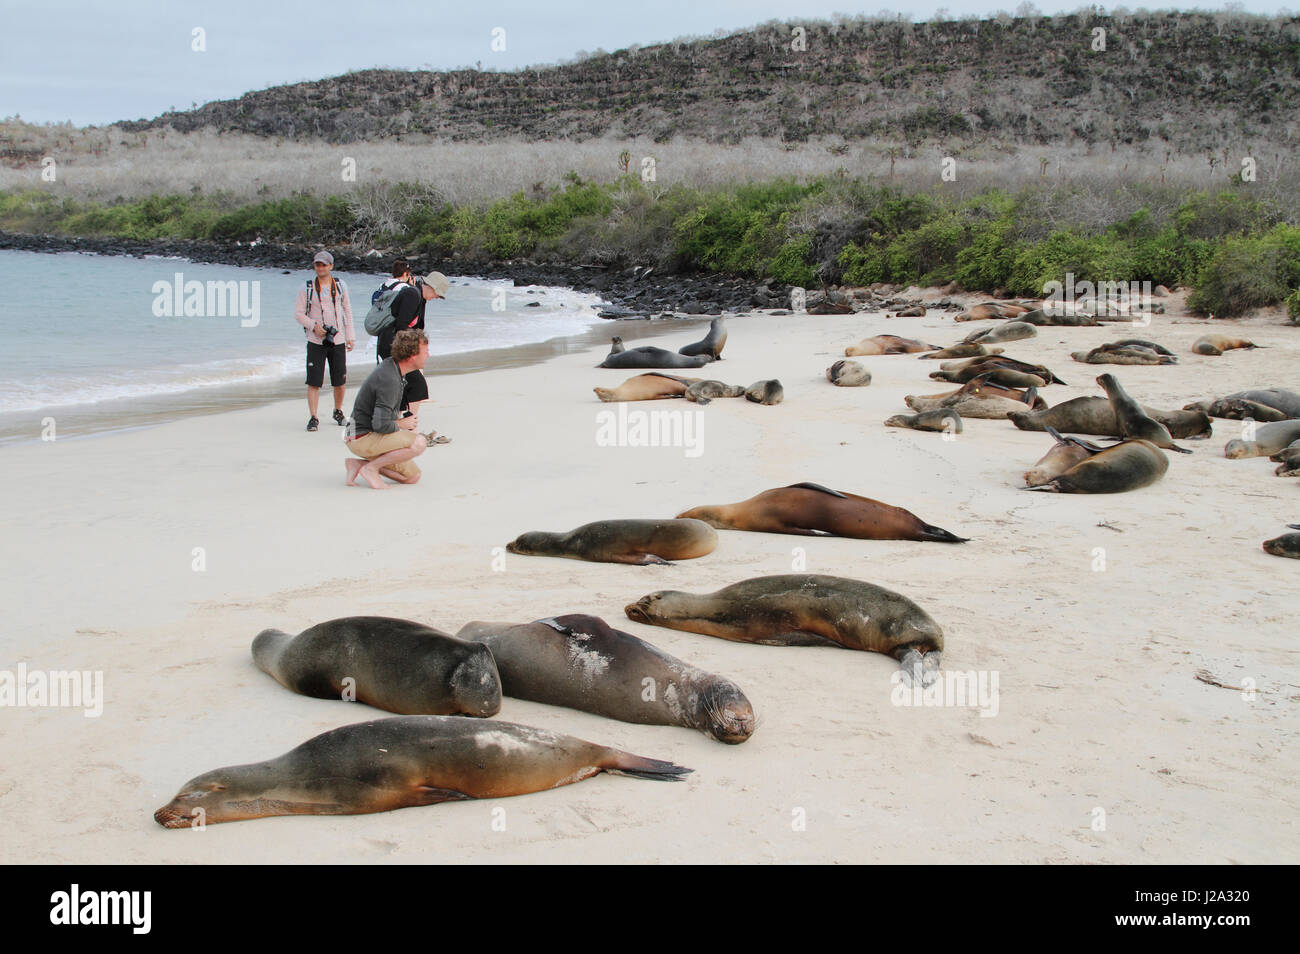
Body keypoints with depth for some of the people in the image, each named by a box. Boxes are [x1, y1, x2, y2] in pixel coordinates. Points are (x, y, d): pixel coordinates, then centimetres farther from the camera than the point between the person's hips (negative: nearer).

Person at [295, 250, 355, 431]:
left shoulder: (340, 286, 8)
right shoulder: (307, 288, 1)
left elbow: (347, 311, 13)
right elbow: (298, 313, 2)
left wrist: (350, 336, 9)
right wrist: (314, 326, -14)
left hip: (338, 340, 2)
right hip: (316, 341, -2)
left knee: (339, 381, 7)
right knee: (314, 381, -8)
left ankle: (338, 412, 28)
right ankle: (314, 418, -3)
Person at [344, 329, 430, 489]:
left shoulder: (391, 364, 6)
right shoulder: (389, 380, -25)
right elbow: (381, 425, -29)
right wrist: (401, 424, -12)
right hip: (362, 438, -10)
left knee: (413, 476, 8)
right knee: (419, 443, -26)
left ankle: (359, 463, 10)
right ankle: (371, 467, -12)